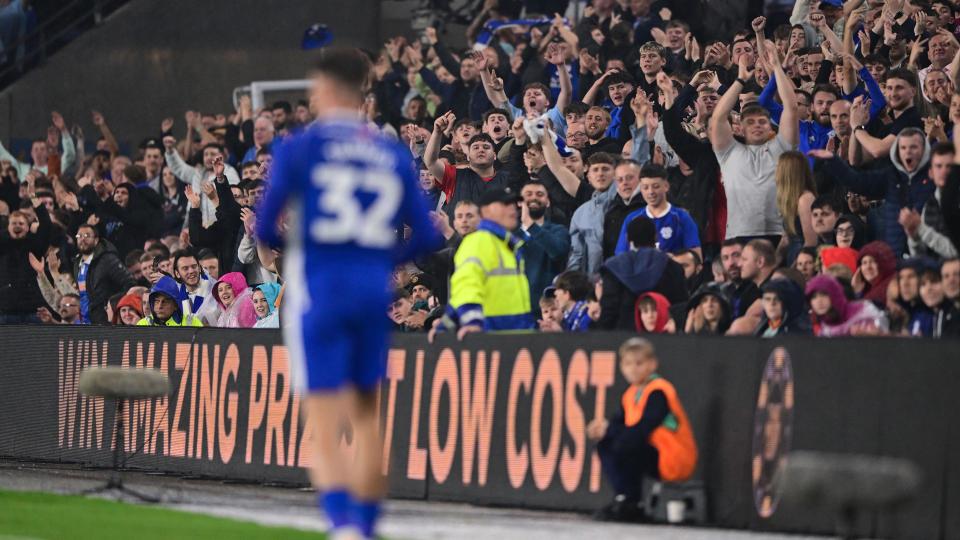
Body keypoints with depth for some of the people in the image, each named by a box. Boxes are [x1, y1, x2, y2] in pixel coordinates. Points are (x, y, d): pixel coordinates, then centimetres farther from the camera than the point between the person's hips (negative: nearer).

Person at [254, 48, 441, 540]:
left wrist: (292, 240, 16)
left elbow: (265, 230, -4)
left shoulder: (298, 148, -3)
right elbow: (426, 238, 5)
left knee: (324, 430, -7)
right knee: (367, 416, 15)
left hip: (319, 293, -4)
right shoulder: (394, 154, 7)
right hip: (374, 292, 4)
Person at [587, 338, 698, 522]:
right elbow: (619, 422, 9)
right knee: (604, 446, 5)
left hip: (674, 461, -9)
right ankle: (623, 497, 2)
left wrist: (608, 429, -19)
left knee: (622, 447, -27)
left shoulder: (658, 392, -19)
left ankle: (632, 504, -14)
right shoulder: (631, 393, 9)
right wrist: (603, 428, -14)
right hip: (653, 453, 9)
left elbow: (642, 429, -26)